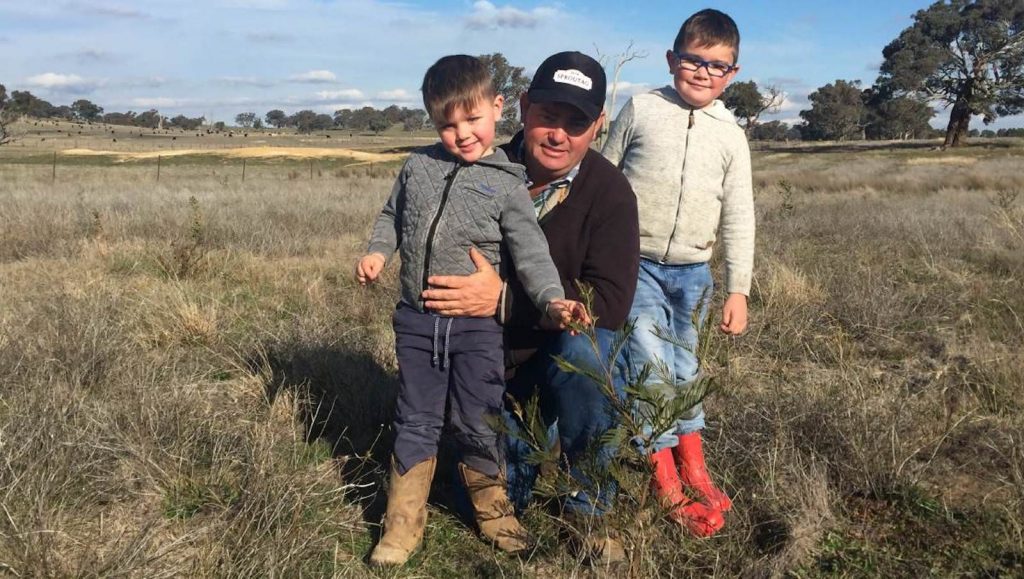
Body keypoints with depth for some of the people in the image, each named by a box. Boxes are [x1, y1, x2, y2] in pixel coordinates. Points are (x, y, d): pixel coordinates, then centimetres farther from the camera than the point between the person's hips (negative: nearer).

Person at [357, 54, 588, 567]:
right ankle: (403, 522, 24)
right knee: (416, 423, 11)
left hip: (477, 323, -2)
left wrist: (551, 299, -27)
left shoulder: (507, 183, -7)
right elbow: (393, 216, 17)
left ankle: (492, 509, 30)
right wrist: (377, 252, 0)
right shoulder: (418, 166, 3)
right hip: (417, 319, 3)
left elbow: (531, 252, -12)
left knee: (479, 423, 7)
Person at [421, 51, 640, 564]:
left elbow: (610, 303, -27)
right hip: (493, 354, 3)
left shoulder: (609, 191, -17)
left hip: (569, 348, -2)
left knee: (582, 349, -37)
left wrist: (504, 299, -35)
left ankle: (587, 507, -13)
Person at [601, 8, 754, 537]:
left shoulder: (731, 136, 4)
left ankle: (692, 467, 30)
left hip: (692, 273, 3)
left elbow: (738, 219, 5)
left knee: (683, 369, 14)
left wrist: (738, 290, 2)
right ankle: (666, 478, 3)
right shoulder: (640, 110, -2)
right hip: (634, 264, -3)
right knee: (651, 363, -14)